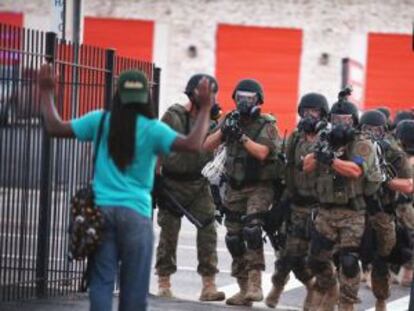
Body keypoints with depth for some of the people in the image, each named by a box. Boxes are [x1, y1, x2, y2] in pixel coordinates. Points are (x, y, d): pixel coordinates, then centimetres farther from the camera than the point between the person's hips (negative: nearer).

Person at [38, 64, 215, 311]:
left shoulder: (100, 121, 3)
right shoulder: (152, 129, -5)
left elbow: (55, 127, 7)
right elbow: (193, 145, -17)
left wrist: (47, 92, 19)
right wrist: (205, 109, -8)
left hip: (102, 208, 2)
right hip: (136, 212, -2)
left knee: (102, 280, 1)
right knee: (134, 284, 5)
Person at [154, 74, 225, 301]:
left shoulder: (210, 119, 4)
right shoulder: (174, 116, -8)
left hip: (199, 184, 3)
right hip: (173, 183, -3)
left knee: (208, 229, -7)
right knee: (169, 232, 3)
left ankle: (209, 285, -7)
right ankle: (163, 283, 13)